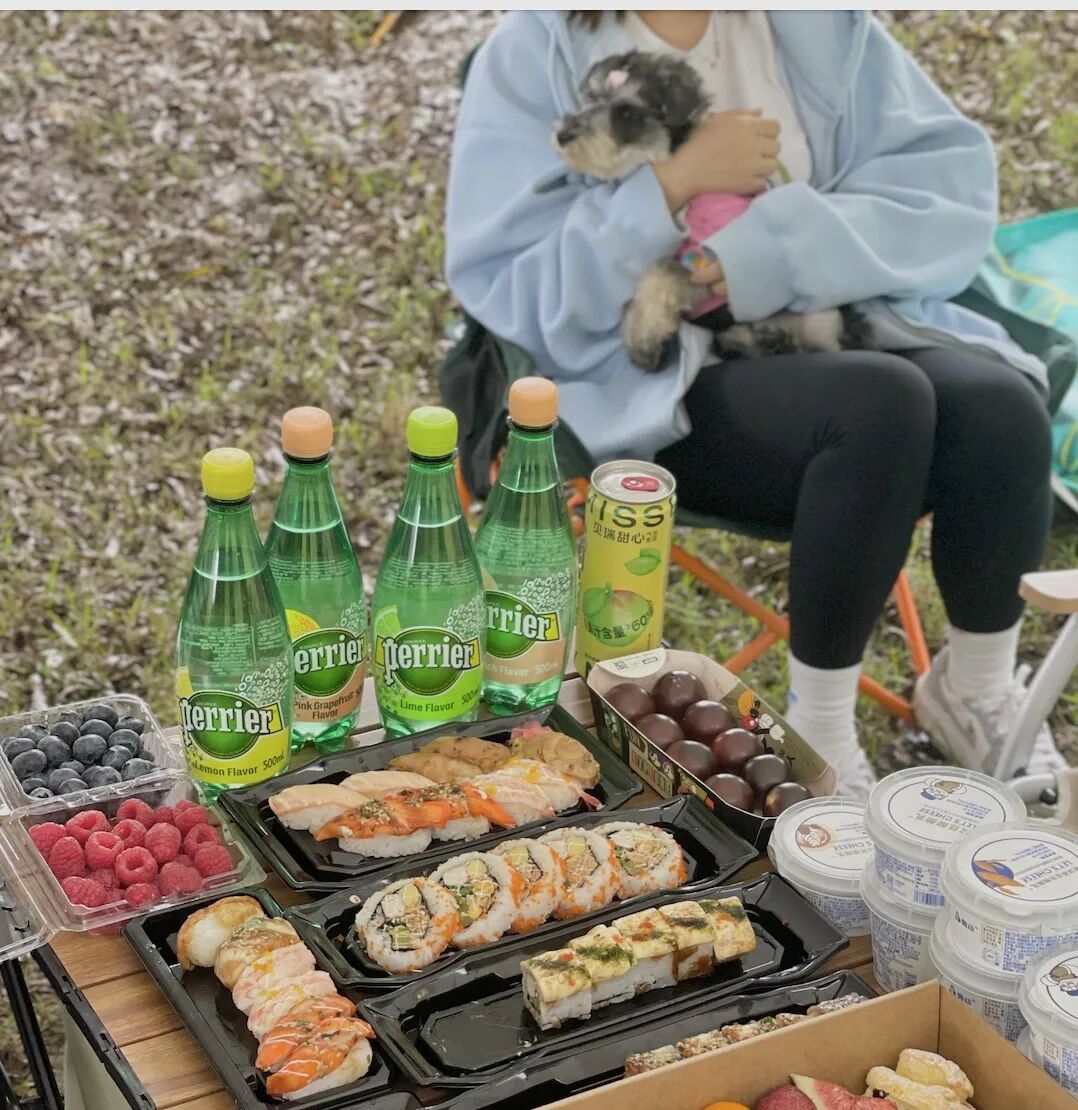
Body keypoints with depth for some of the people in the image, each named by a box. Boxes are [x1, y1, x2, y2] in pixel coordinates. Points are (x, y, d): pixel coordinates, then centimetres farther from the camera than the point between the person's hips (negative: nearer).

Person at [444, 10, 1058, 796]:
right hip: (665, 387, -4)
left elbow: (953, 178, -2)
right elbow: (503, 290, -8)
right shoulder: (535, 54, 0)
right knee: (882, 402, -32)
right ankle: (817, 735, -15)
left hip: (839, 332, 4)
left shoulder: (822, 27, 8)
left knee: (1001, 407, -27)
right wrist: (675, 187, -17)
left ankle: (977, 694, -1)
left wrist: (770, 252, -16)